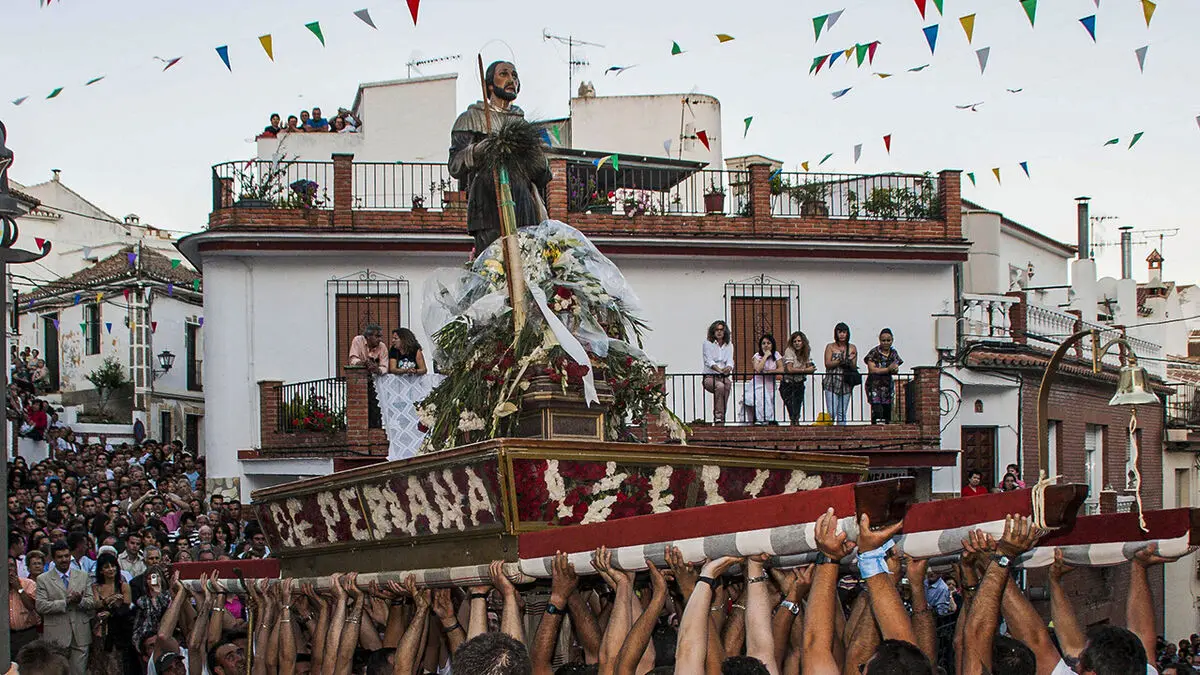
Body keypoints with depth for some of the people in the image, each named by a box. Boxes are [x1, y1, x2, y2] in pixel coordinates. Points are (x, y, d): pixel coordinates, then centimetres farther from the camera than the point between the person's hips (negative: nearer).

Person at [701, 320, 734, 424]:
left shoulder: (729, 345, 14)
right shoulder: (708, 344, 3)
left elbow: (730, 361, 1)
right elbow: (709, 361, -11)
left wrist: (728, 368, -26)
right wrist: (719, 370, -30)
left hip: (724, 377, 2)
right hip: (710, 377, -2)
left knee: (727, 384, -35)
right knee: (720, 386, -36)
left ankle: (720, 417, -37)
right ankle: (718, 416, -37)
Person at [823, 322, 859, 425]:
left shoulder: (852, 348, 10)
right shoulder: (830, 347, 4)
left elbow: (854, 368, 8)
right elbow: (827, 364, -5)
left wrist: (850, 361, -11)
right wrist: (840, 360, -16)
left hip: (846, 384, 3)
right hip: (832, 384, -3)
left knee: (842, 414, 6)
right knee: (831, 413, -10)